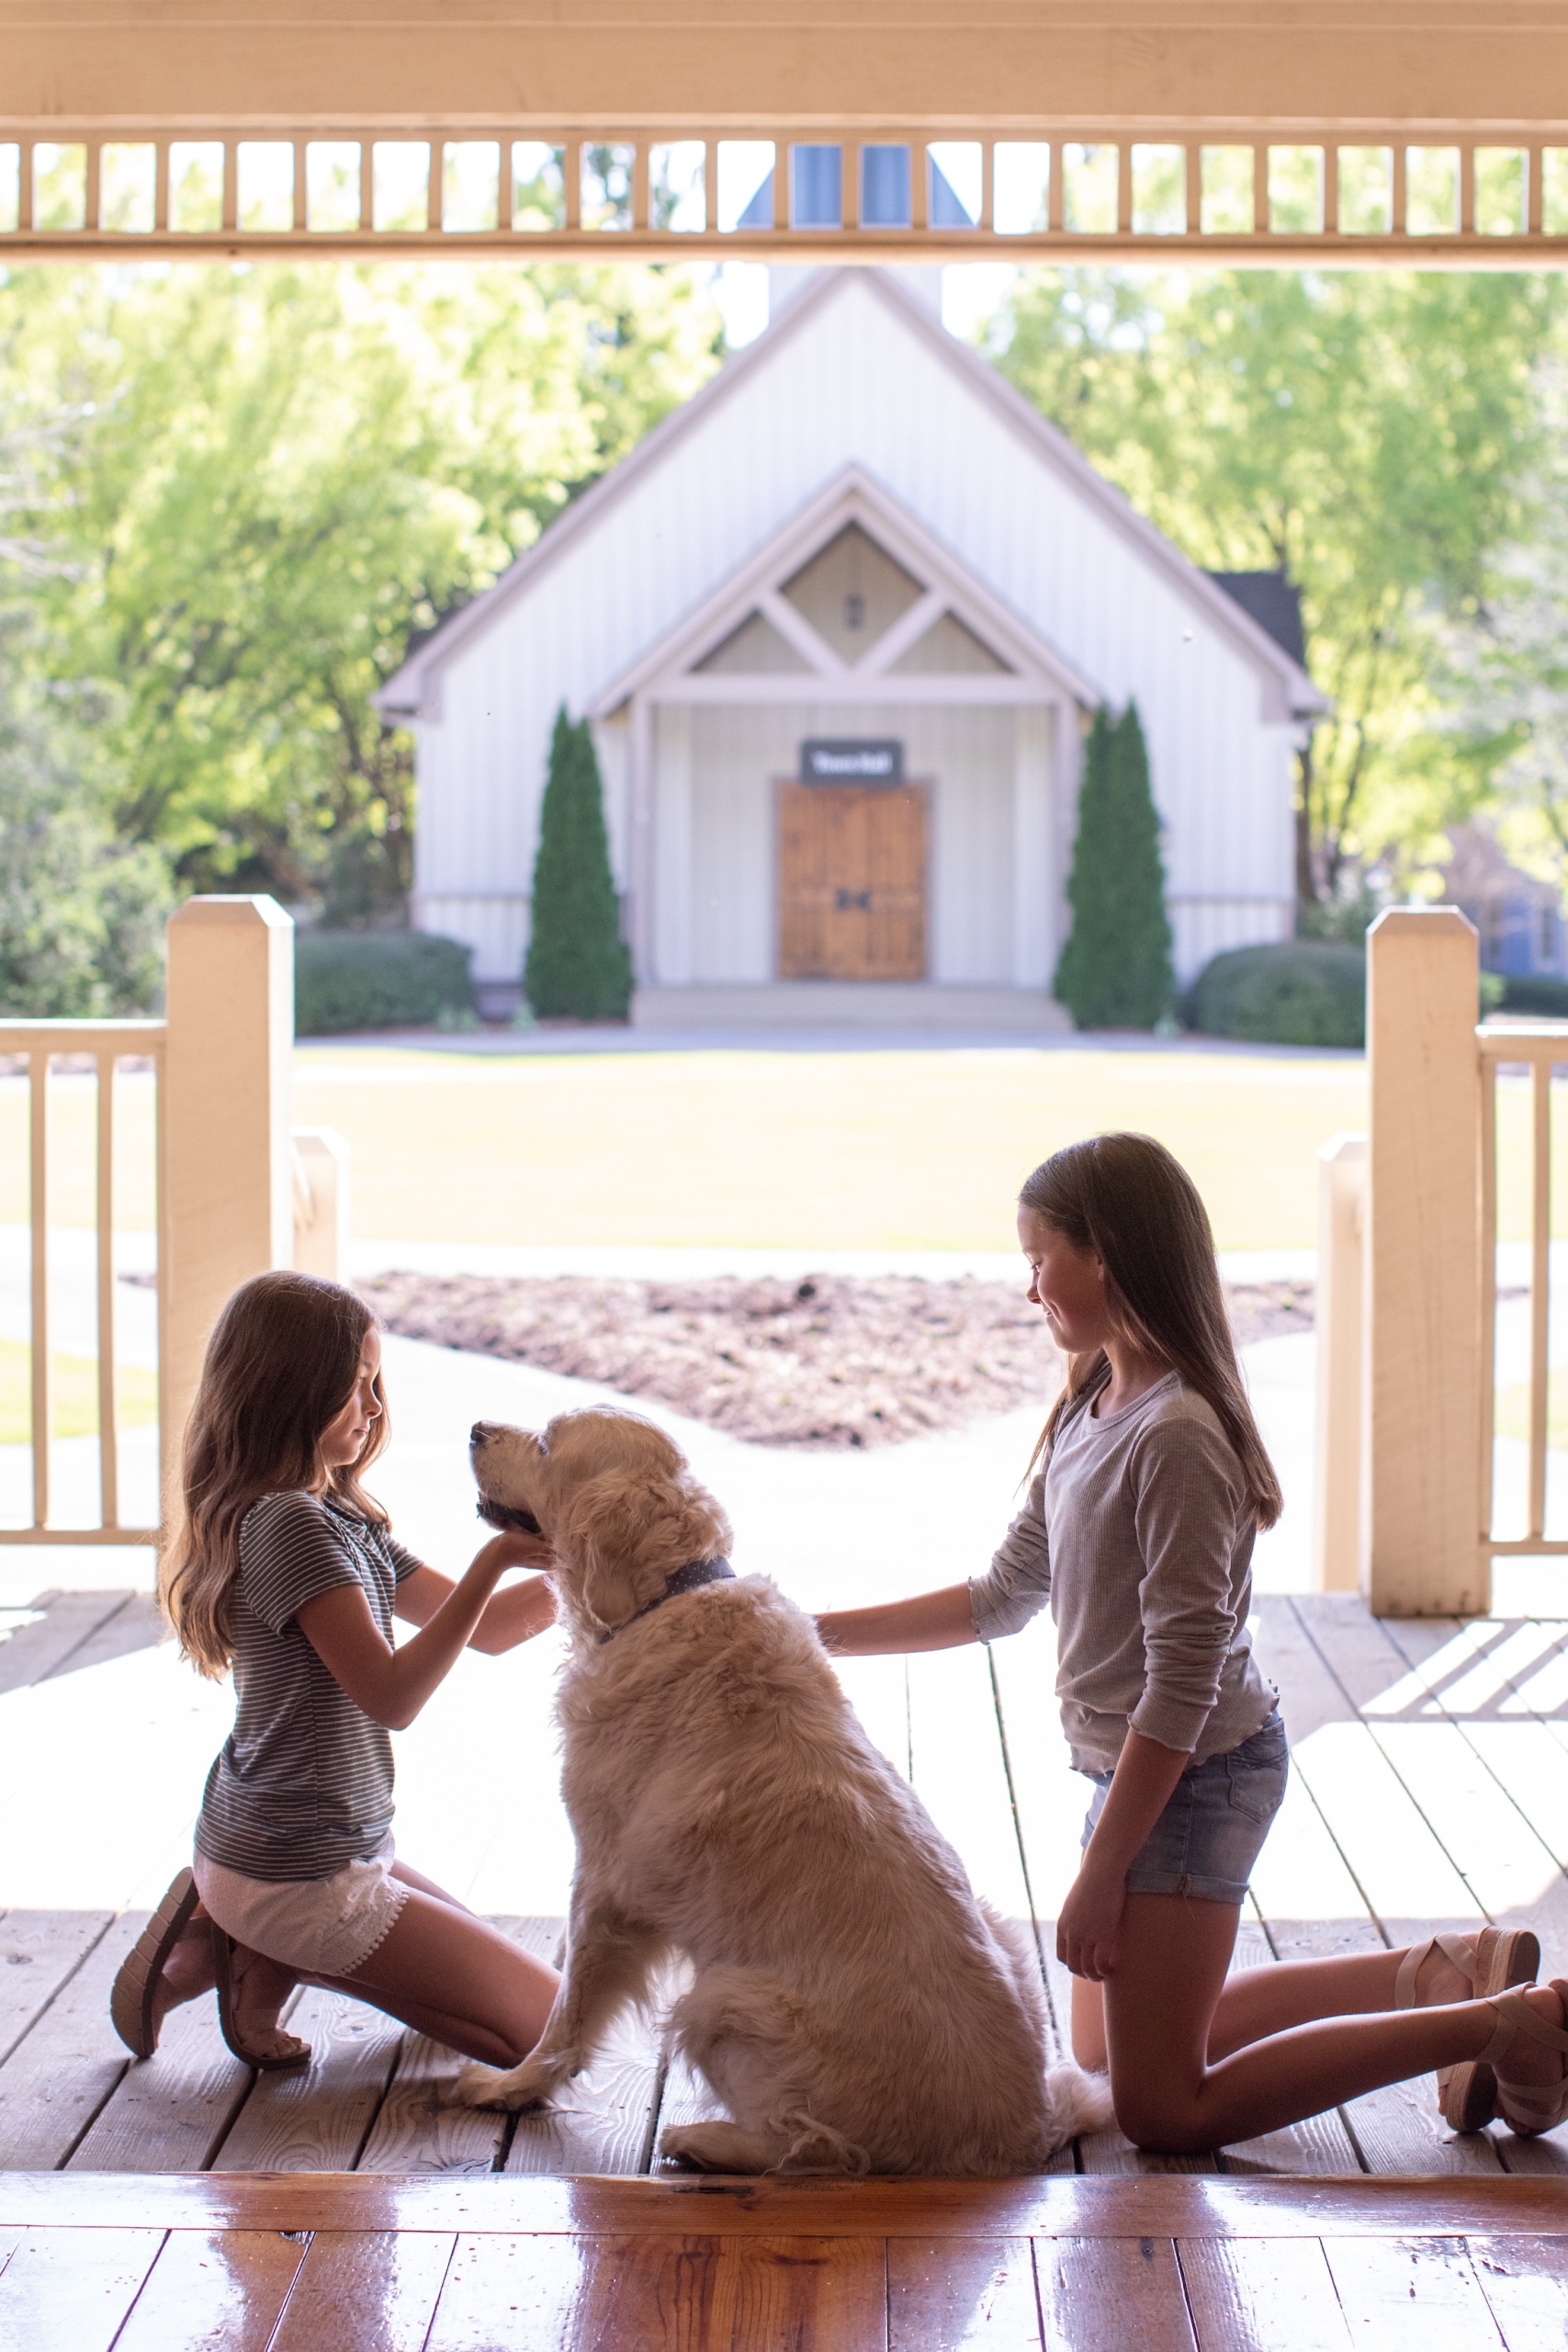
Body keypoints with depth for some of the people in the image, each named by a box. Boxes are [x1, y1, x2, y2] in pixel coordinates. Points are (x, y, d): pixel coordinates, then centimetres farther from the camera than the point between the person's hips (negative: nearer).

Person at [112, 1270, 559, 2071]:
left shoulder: (343, 1520, 8)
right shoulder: (291, 1524, -22)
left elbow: (483, 1629, 10)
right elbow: (391, 1697, -27)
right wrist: (493, 1561, -30)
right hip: (296, 1877, -9)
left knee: (472, 1959, 30)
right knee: (537, 2024, -1)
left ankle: (222, 1942, 12)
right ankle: (265, 1959, -2)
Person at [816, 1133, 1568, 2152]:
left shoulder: (1177, 1436, -24)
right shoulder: (1090, 1416, 5)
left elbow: (1183, 1678, -25)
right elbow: (1002, 1599, 12)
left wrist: (1099, 1876, -21)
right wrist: (812, 1635, 8)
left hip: (1198, 1773, -10)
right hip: (1142, 1763, 10)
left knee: (1163, 2112, -2)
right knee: (1106, 2054, 23)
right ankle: (1436, 1975, 23)